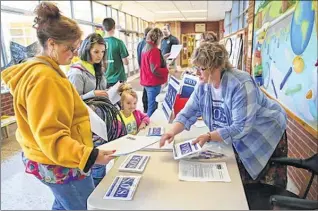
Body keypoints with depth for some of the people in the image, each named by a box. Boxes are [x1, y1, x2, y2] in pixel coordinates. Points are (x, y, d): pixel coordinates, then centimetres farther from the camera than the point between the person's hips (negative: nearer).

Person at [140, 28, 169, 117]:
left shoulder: (145, 48, 10)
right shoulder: (154, 50, -18)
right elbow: (155, 70, -23)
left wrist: (162, 58, 21)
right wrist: (168, 70, -16)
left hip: (147, 81, 10)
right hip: (153, 83, -10)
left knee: (151, 106, 19)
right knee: (152, 108, -2)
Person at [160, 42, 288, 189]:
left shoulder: (240, 85, -32)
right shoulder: (203, 86, -10)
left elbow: (241, 128, -35)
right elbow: (188, 113, -9)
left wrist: (208, 137, -38)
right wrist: (172, 132, -26)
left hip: (266, 137, -6)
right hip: (239, 141, 6)